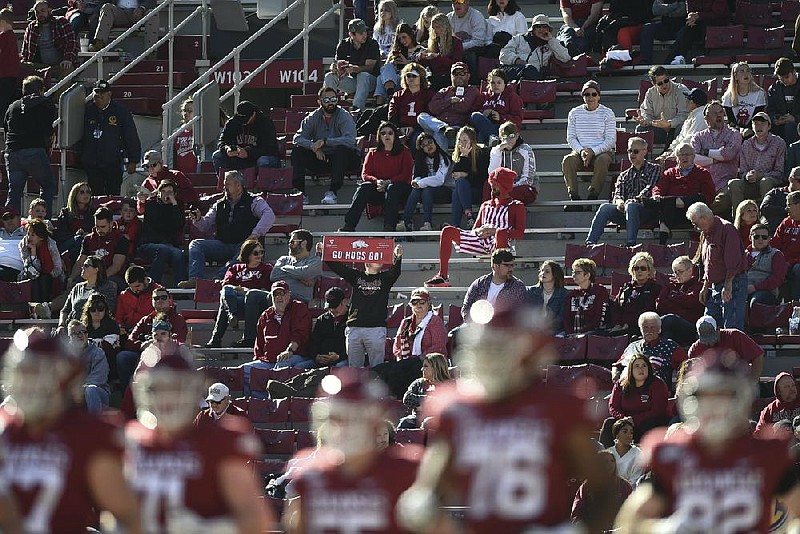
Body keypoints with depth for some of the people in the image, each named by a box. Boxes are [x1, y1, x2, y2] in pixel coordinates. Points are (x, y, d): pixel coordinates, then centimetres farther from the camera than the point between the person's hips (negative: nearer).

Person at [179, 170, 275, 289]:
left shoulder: (254, 201, 4)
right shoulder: (220, 205, 20)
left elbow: (269, 216, -13)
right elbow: (205, 225, 19)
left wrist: (256, 234, -25)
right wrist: (198, 220, -5)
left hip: (242, 245, -5)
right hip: (222, 245, 5)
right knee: (195, 244, -12)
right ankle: (195, 279, -31)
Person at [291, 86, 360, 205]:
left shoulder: (344, 117, -8)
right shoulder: (313, 118, 3)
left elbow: (350, 140, -25)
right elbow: (298, 138, -7)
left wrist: (325, 142, -31)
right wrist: (313, 146, -26)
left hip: (340, 159, -3)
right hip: (320, 159, 4)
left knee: (342, 149, -35)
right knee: (297, 150, -17)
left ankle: (332, 192, -35)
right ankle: (299, 193, -23)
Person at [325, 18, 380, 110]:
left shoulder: (372, 44, -10)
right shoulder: (344, 45, 1)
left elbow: (369, 67, -20)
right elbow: (335, 64, -2)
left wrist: (354, 69, -39)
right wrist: (336, 69, -29)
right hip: (352, 81, 4)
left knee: (363, 75, -37)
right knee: (329, 77, -17)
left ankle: (357, 108, -47)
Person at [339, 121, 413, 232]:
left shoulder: (404, 152, 9)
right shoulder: (373, 154, 18)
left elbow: (406, 175, -2)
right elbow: (365, 174, 8)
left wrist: (388, 182, -17)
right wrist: (377, 181, -15)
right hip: (379, 190, 2)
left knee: (392, 188, -37)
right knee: (364, 187, -28)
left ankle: (389, 226, -51)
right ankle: (348, 226, -41)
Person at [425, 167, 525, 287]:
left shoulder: (516, 206, 11)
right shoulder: (486, 205, 29)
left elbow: (520, 234, -2)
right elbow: (474, 229, 26)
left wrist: (495, 231, -13)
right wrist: (478, 231, -1)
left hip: (497, 242, -6)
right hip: (480, 242, 6)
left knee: (501, 232, -42)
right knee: (447, 231, -10)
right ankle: (442, 276, -17)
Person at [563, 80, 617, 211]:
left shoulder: (607, 113, 1)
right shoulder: (574, 113, 10)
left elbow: (611, 140, -5)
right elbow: (571, 138, 7)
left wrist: (593, 151, -18)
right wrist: (581, 150, -13)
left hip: (603, 151, -2)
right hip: (580, 150, 2)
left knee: (602, 161, -38)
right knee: (568, 160, -30)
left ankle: (593, 194, -35)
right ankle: (574, 197, -33)